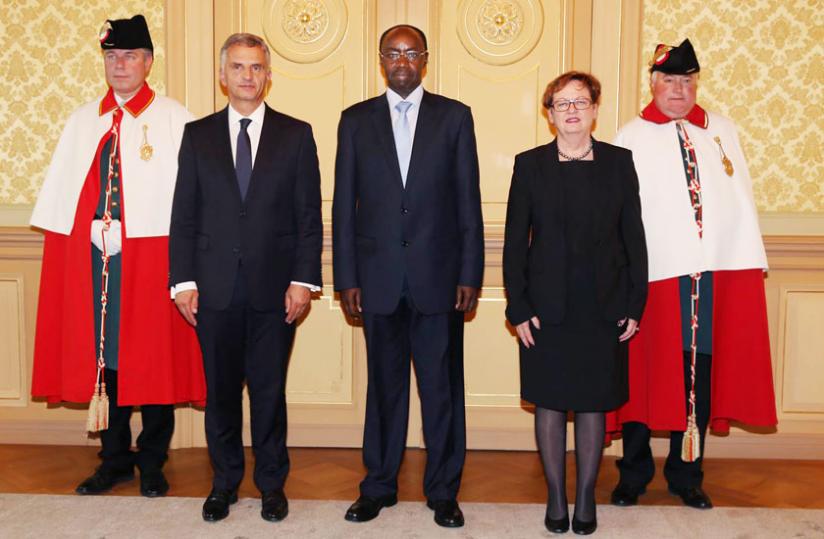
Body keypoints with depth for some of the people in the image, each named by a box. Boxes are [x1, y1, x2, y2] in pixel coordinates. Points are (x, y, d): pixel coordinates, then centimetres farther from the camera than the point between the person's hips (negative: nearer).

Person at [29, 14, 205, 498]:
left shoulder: (173, 118, 0)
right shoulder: (84, 121, 14)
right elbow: (61, 193, 13)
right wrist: (68, 243, 4)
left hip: (150, 253, -4)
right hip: (92, 255, 4)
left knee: (152, 357, 3)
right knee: (102, 356, 10)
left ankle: (152, 462, 17)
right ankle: (115, 458, 24)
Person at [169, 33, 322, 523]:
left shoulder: (296, 134, 5)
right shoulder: (198, 135, 9)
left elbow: (309, 215, 2)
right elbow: (184, 214, 6)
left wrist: (304, 279, -6)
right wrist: (183, 280, -1)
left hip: (274, 288, -1)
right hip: (215, 288, 2)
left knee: (270, 391, 7)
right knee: (220, 391, 10)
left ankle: (272, 484, 23)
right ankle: (225, 481, 27)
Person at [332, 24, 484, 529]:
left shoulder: (455, 116, 4)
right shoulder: (355, 120, 7)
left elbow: (468, 200, 2)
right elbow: (345, 203, 6)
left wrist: (470, 274, -4)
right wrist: (346, 277, 1)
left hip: (439, 276, -1)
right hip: (379, 275, 1)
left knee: (443, 387, 6)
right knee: (384, 385, 11)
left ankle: (444, 490, 20)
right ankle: (379, 485, 25)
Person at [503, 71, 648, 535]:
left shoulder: (619, 162, 4)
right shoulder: (530, 165, 2)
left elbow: (634, 237, 4)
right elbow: (515, 241, 1)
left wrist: (635, 305, 0)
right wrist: (518, 309, -5)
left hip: (604, 307, 1)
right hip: (548, 308, 0)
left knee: (594, 404, 8)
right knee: (550, 403, 7)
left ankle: (586, 499, 22)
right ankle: (557, 499, 21)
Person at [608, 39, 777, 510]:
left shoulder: (722, 130, 15)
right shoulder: (630, 139, 4)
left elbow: (742, 197, 10)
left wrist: (752, 261, 2)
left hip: (721, 273, 3)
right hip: (655, 275, -3)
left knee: (701, 378, 8)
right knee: (646, 377, 5)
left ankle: (687, 475, 22)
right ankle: (634, 474, 20)